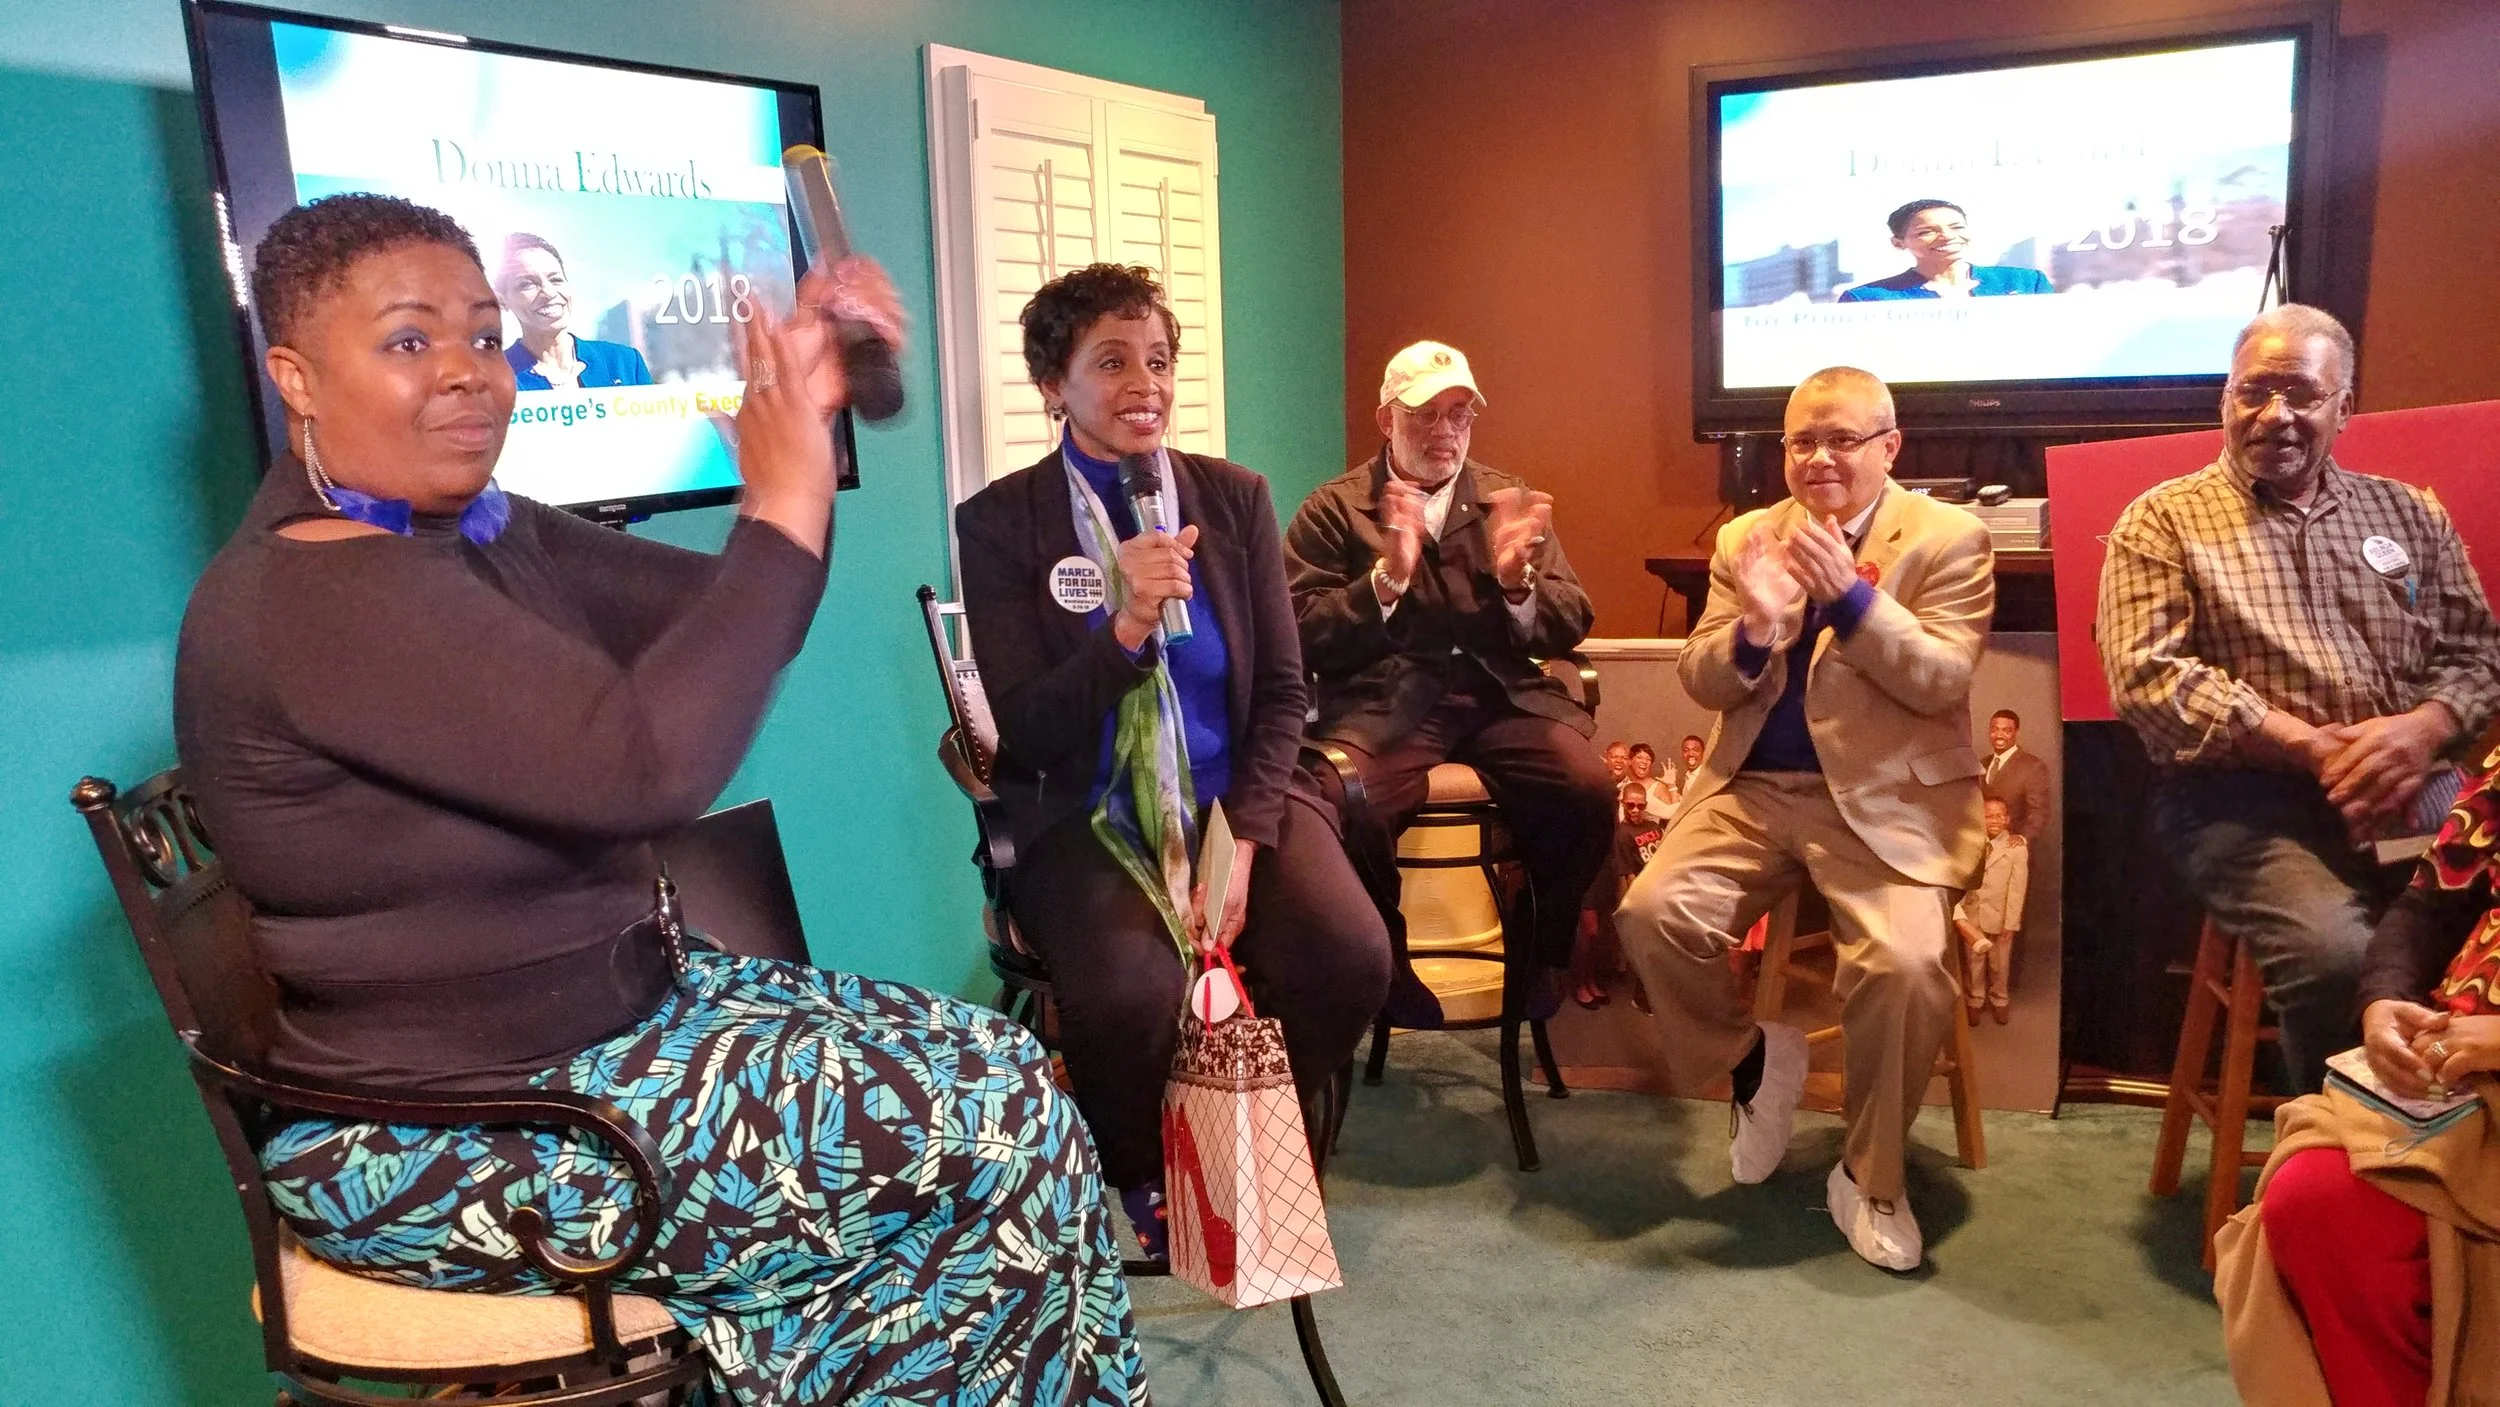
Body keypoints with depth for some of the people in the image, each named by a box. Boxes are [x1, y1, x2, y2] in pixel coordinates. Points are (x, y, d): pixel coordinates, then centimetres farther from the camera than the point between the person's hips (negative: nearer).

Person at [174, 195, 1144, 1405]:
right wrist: (786, 511, -26)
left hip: (604, 1011, 9)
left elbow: (726, 637, 6)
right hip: (444, 1137, -9)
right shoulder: (315, 593, -23)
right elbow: (649, 766, -33)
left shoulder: (486, 535, 6)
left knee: (986, 1069, 4)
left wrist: (801, 418, -7)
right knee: (1004, 1130, -10)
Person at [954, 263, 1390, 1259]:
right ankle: (1138, 1179, 6)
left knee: (1350, 954, -23)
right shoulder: (1000, 522, -3)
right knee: (1128, 992, -31)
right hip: (1083, 815, -3)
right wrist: (1127, 628, -24)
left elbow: (1281, 691, 4)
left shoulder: (1234, 498, 6)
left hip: (1237, 798, 3)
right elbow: (1023, 734, -8)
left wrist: (1242, 843, -10)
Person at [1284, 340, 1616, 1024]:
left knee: (1589, 792, -26)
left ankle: (1546, 957, 4)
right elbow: (1301, 636, -1)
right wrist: (1387, 577, -14)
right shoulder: (1333, 509, 10)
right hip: (1384, 697, -2)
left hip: (1502, 691, 3)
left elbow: (1570, 626, 13)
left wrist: (1517, 581, -8)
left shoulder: (1508, 500, 18)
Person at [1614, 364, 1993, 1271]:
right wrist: (1754, 629, -15)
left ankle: (1870, 1178, -1)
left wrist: (1850, 596, -20)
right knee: (1651, 914, -20)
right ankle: (1754, 1062, 10)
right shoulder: (1744, 538, 12)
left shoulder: (1949, 538, 2)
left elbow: (1944, 682, -9)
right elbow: (1702, 685, 7)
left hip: (1887, 798, -3)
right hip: (1752, 789, 3)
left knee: (1905, 965, -27)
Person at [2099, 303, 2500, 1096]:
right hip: (2242, 796, -3)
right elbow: (2147, 676, -5)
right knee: (2333, 953, -31)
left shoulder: (2410, 515, 21)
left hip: (2410, 789, 4)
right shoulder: (2164, 520, 8)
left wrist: (2424, 730, -8)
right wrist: (2315, 747, -12)